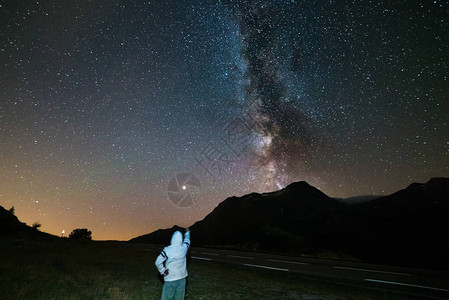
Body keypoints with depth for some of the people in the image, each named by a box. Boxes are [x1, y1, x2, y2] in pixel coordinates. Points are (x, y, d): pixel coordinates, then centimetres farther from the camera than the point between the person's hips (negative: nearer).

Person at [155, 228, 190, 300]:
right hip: (182, 278, 3)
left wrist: (163, 271, 1)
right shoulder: (184, 248, -7)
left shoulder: (167, 250, -17)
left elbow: (158, 262, -15)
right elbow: (187, 240, 14)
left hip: (170, 278, -3)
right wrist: (187, 232, 33)